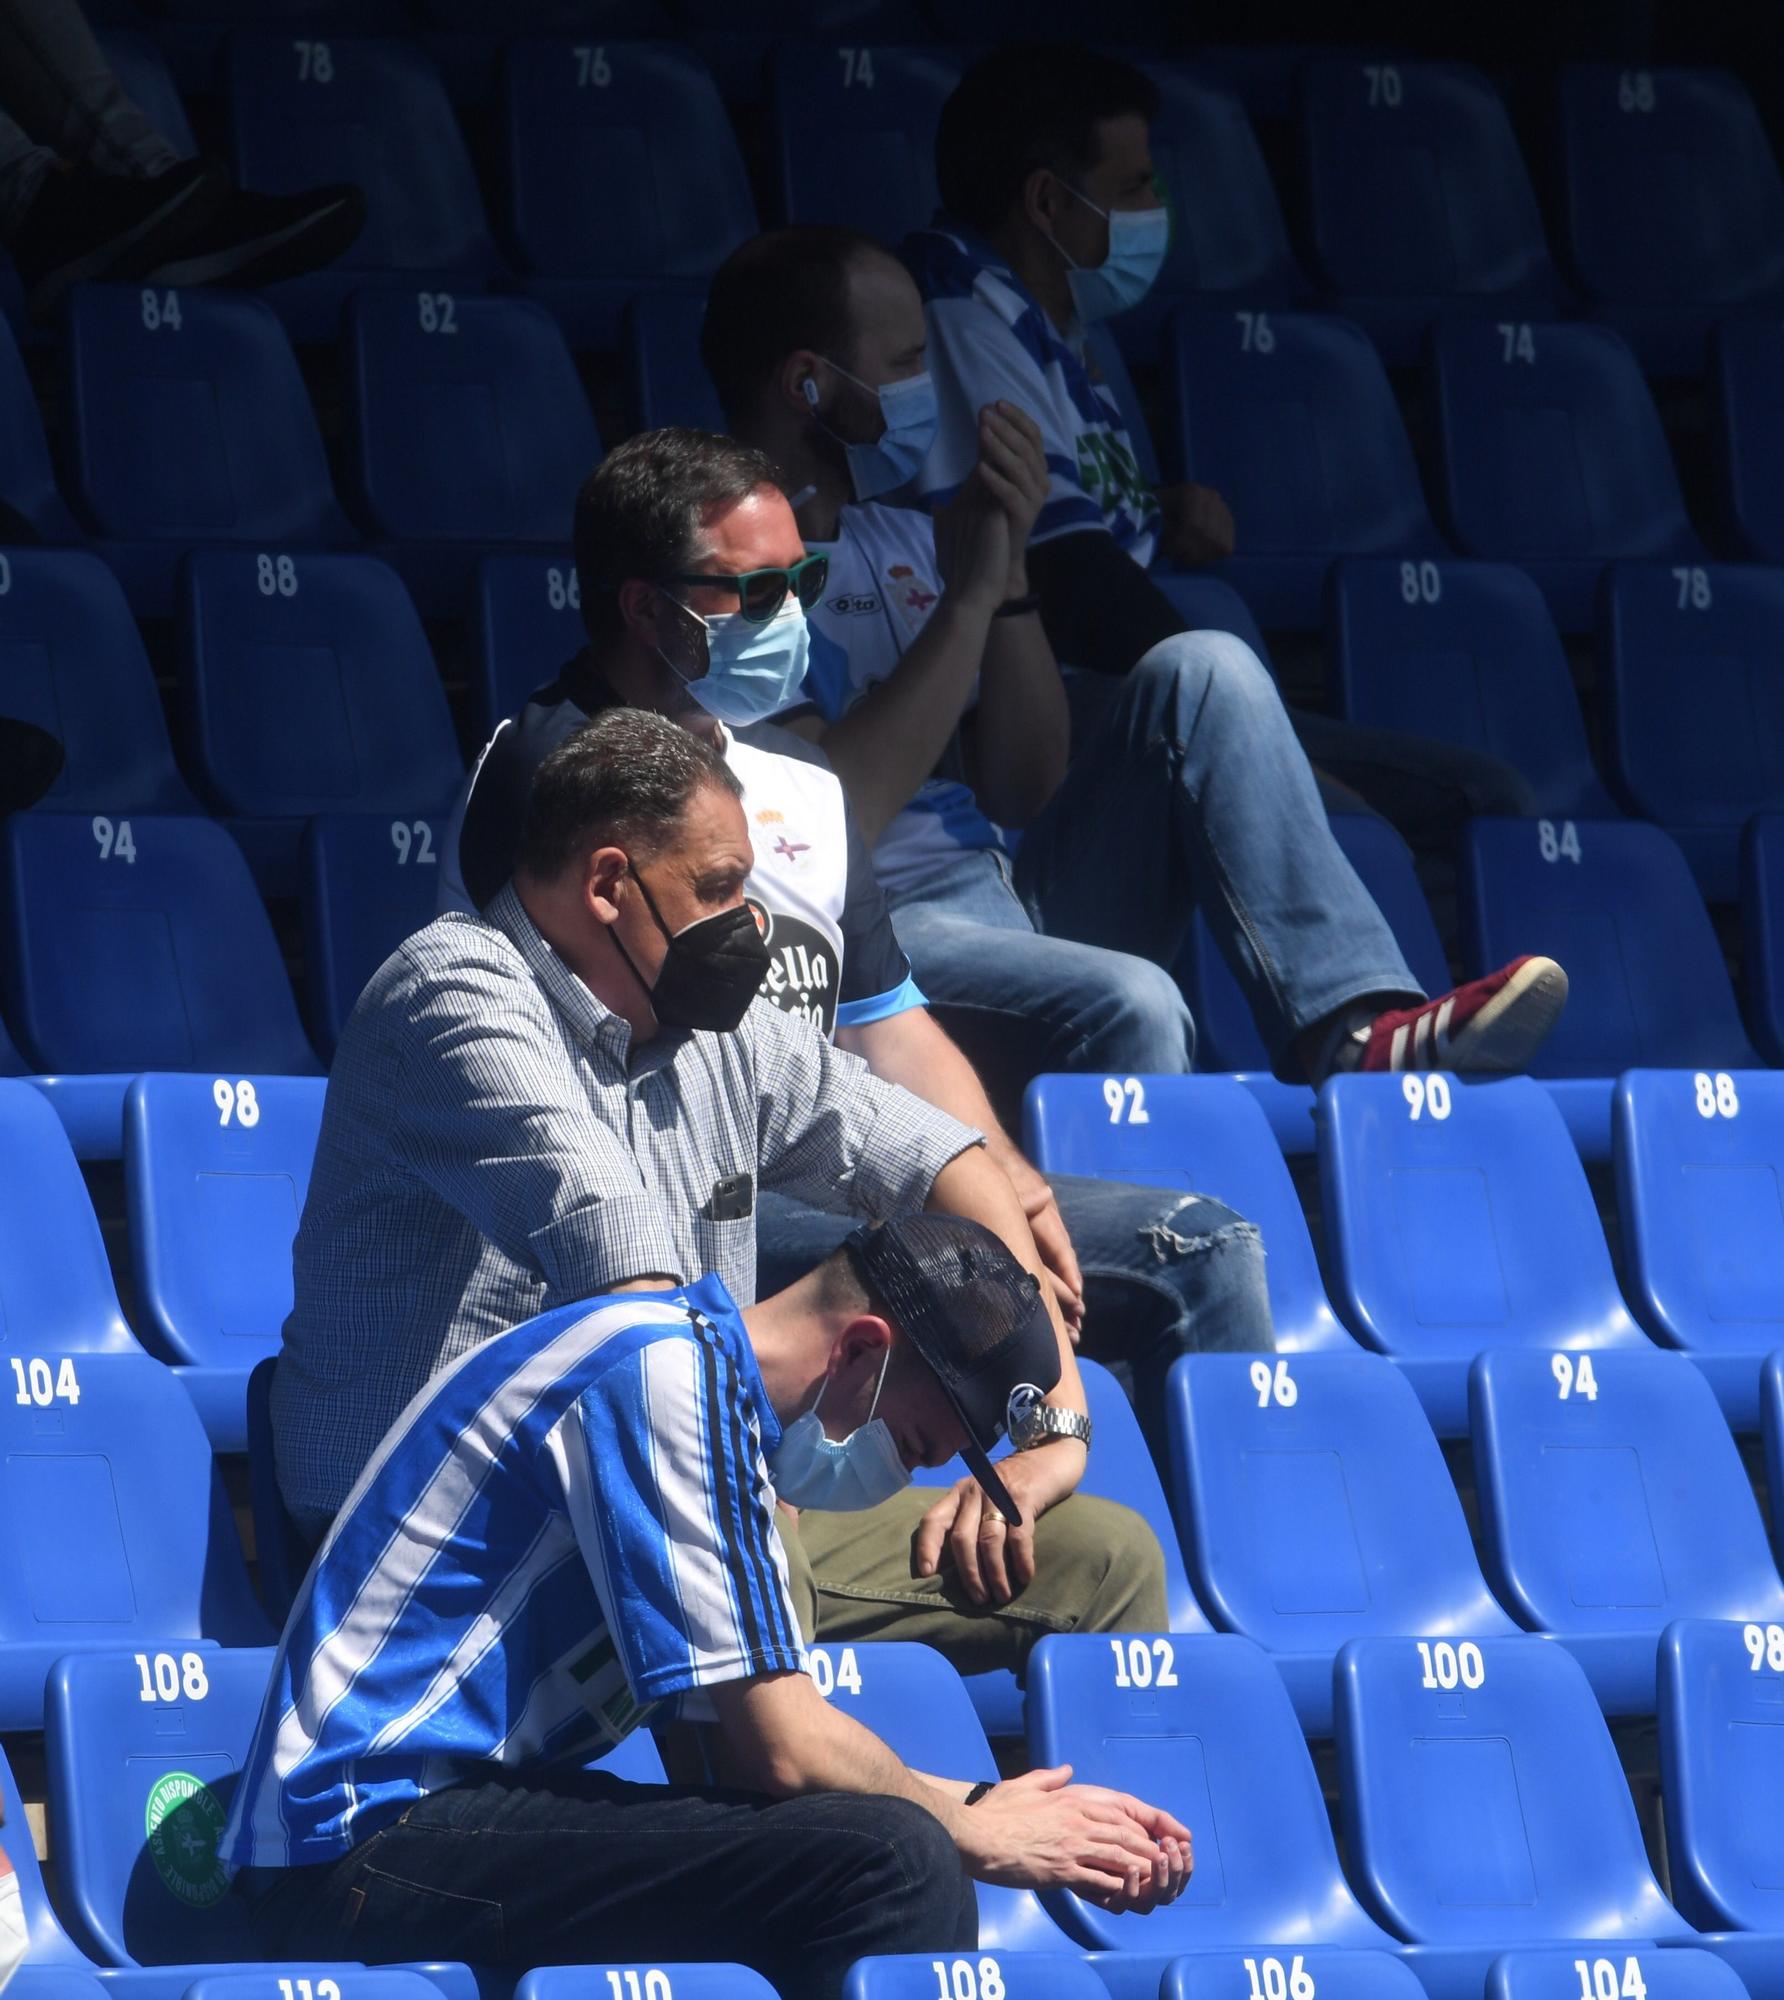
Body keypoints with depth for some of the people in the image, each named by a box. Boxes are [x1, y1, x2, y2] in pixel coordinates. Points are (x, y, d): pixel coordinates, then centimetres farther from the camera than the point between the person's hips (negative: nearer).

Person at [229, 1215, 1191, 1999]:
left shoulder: (712, 1389, 18)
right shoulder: (671, 1371, -14)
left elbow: (755, 1746, 19)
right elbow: (782, 1750, -15)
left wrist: (989, 1805, 12)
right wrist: (972, 1830, 0)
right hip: (371, 1838, -11)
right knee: (892, 1862, -23)